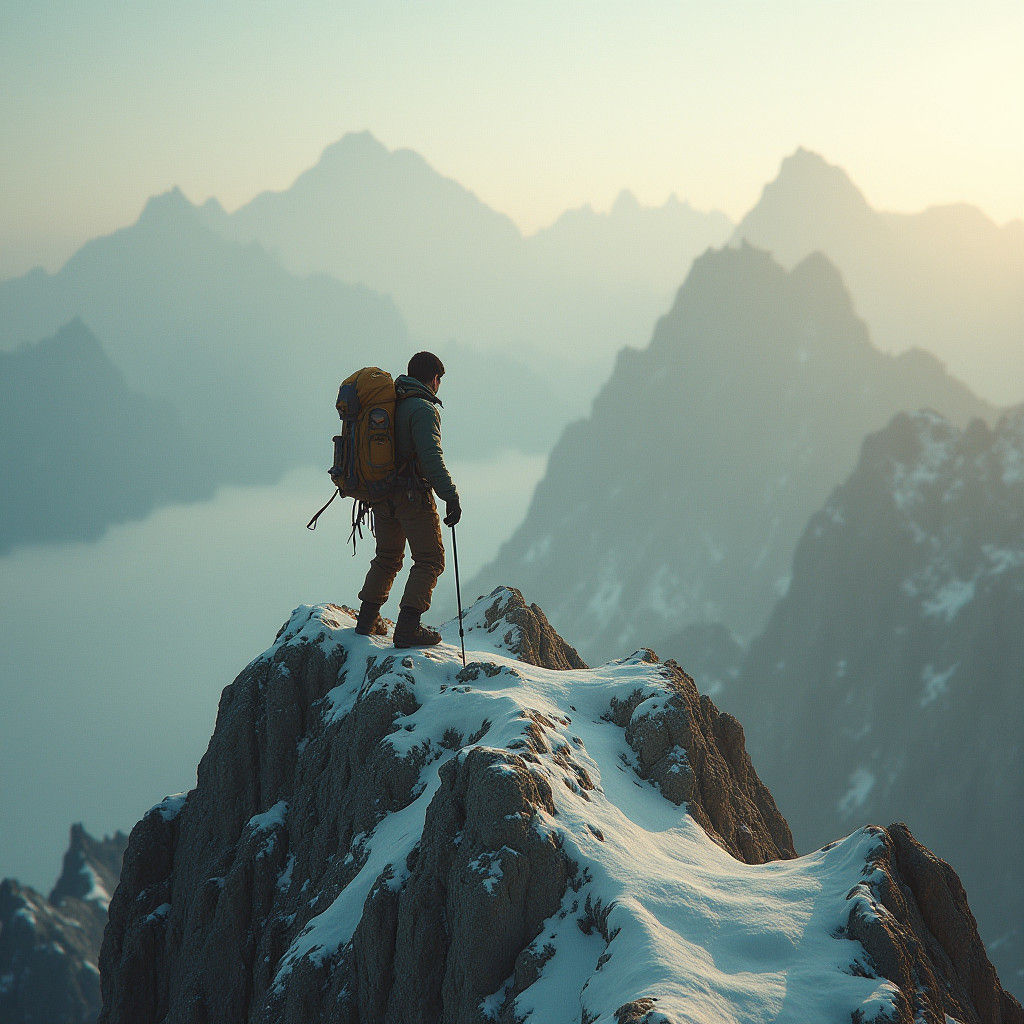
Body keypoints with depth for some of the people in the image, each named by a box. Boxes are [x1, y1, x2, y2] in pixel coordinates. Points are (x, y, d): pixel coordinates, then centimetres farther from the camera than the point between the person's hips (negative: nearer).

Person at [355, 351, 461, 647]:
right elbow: (431, 456, -24)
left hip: (381, 497, 8)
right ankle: (407, 627, -9)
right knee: (430, 561, 0)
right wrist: (450, 496, -24)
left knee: (387, 559, 22)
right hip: (413, 495, -8)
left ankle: (367, 619, 21)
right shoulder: (423, 409, -13)